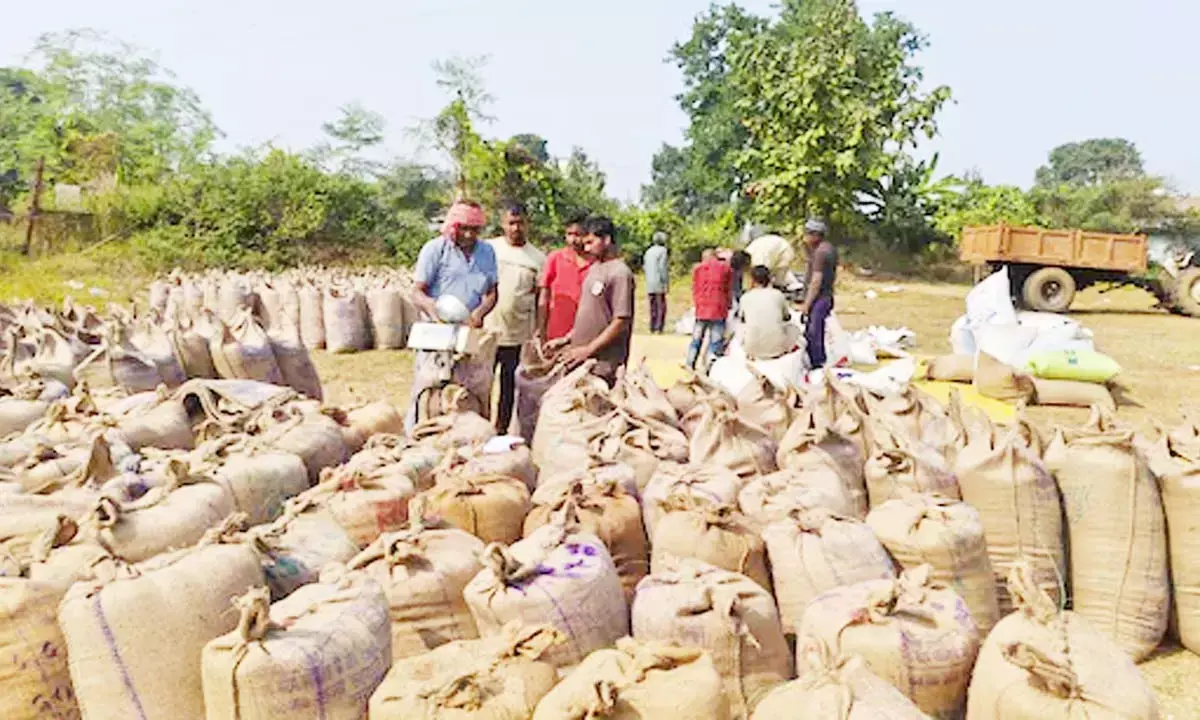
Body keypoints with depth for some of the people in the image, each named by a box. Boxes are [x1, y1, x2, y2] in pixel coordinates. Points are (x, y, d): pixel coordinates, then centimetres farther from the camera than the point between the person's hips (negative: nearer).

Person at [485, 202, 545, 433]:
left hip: (518, 336, 0)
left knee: (509, 387, 10)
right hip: (486, 331, 0)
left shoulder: (537, 258, 2)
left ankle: (501, 431, 23)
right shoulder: (488, 249, 2)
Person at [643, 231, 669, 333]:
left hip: (649, 283, 7)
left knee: (653, 306, 12)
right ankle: (659, 327, -9)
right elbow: (662, 267, -15)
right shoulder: (662, 250, -9)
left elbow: (644, 267, 14)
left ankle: (652, 327, 11)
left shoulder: (649, 251, 13)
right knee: (661, 306, -3)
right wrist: (665, 282, -12)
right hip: (659, 283, -7)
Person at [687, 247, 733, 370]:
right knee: (716, 342, 0)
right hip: (719, 311, -2)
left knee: (696, 341, 11)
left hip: (701, 310, 2)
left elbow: (694, 291, 12)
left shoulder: (698, 268, 9)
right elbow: (729, 291, 10)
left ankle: (690, 366, 14)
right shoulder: (726, 268, 6)